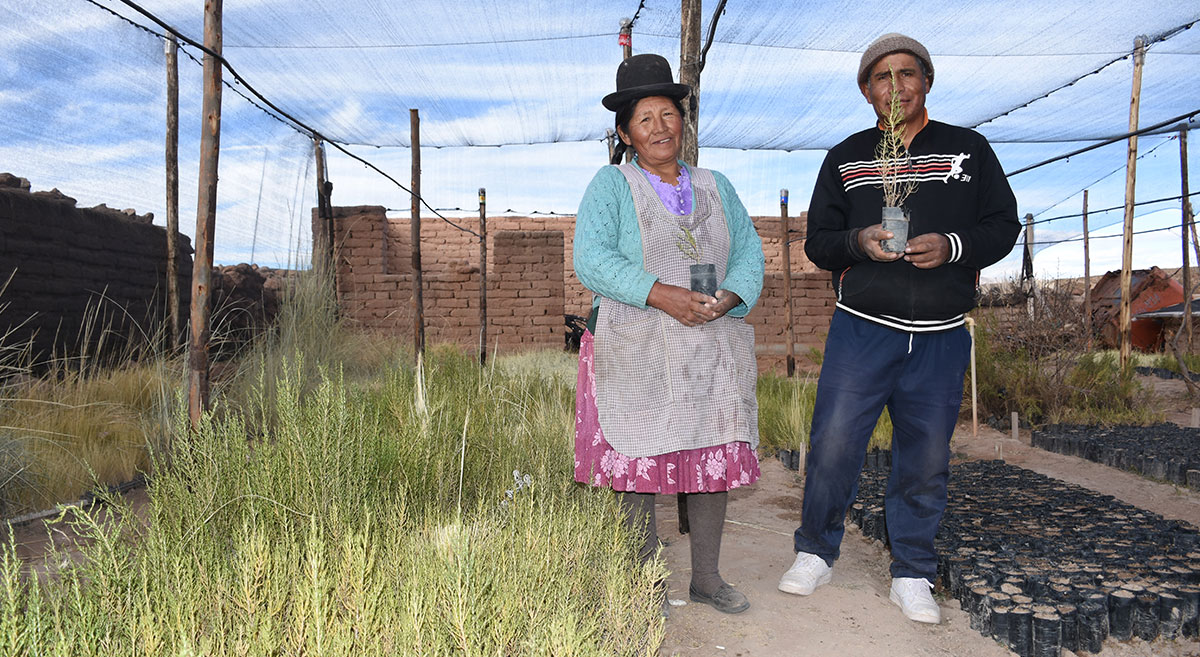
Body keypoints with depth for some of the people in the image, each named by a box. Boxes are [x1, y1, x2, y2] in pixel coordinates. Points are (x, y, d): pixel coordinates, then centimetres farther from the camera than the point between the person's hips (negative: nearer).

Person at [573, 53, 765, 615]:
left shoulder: (715, 187, 17)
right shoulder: (611, 186, 2)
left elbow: (749, 253, 11)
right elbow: (591, 261, -10)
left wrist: (728, 298, -10)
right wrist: (659, 294, -21)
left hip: (713, 349, 4)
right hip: (636, 352, -4)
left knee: (713, 458, 5)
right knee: (639, 462, -2)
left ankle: (706, 577, 20)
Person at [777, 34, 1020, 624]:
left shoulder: (969, 149, 9)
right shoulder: (845, 158, 9)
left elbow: (1004, 225, 7)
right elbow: (817, 242, 8)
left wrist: (952, 245, -13)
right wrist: (857, 242, -14)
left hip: (941, 339, 1)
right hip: (861, 330, 0)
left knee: (926, 461, 6)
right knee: (833, 444, -4)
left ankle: (912, 575, 23)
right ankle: (815, 553, 18)